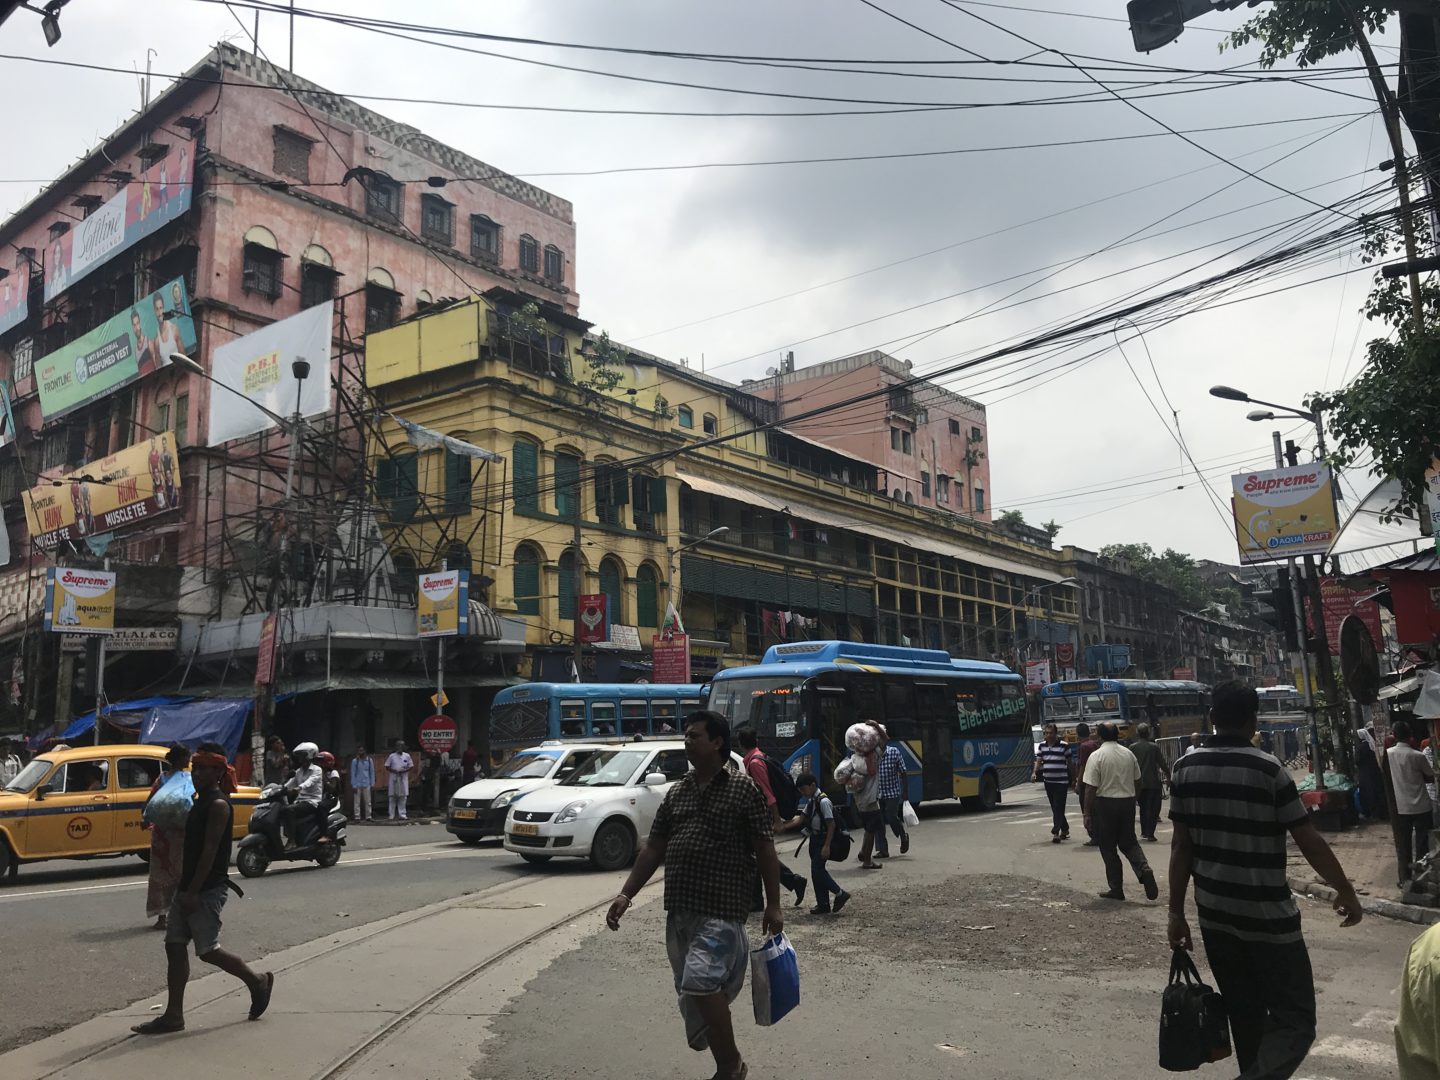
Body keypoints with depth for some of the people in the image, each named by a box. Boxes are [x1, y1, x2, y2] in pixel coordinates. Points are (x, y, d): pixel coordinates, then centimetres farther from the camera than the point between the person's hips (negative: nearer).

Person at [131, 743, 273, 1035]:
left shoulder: (218, 805, -16)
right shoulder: (201, 801, 14)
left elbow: (210, 850, -21)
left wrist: (193, 892, -22)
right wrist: (184, 888, 19)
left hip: (208, 889, -9)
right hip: (190, 888, 9)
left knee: (207, 950, -4)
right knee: (174, 945, 6)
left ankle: (258, 981, 14)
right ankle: (173, 1015, 12)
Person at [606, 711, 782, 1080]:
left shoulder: (743, 789, -4)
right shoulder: (676, 792, 11)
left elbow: (765, 850, -3)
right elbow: (654, 849, 14)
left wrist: (773, 905, -4)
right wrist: (626, 894, 7)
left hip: (721, 907, -6)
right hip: (678, 909, 6)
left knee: (700, 983, -17)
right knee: (693, 991, 12)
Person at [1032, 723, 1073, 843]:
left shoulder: (1064, 746, -5)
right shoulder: (1042, 746, 9)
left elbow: (1069, 763, 2)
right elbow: (1038, 761, 10)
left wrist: (1073, 778, 6)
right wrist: (1035, 772, -7)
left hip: (1061, 782, -5)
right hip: (1048, 782, 5)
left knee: (1058, 808, -9)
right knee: (1055, 808, 13)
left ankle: (1056, 833, -12)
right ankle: (1065, 830, 27)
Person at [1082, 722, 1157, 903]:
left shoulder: (1096, 756, -12)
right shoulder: (1129, 754, 5)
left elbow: (1091, 788, -14)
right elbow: (1137, 781, 12)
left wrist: (1087, 813, -9)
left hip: (1105, 804, -5)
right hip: (1128, 801, 5)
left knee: (1108, 848, 6)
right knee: (1129, 842, 18)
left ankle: (1116, 889, 11)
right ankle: (1144, 870, -8)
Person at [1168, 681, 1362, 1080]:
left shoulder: (1185, 769, -1)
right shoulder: (1269, 770, -13)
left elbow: (1180, 845, 0)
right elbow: (1310, 842, -9)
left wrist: (1176, 911, 5)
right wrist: (1346, 891, 6)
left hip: (1214, 913, 5)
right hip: (1268, 915, -5)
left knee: (1245, 1015, 18)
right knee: (1295, 1019, 1)